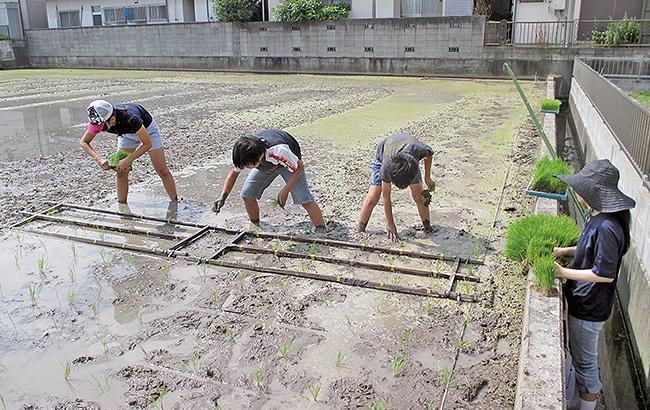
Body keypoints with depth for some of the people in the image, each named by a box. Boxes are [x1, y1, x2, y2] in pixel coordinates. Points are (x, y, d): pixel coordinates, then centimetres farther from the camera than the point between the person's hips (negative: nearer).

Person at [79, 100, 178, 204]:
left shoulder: (130, 119, -44)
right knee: (121, 173, -2)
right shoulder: (99, 121, -30)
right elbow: (83, 142, -16)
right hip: (126, 134, 5)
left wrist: (127, 160, -35)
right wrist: (99, 159, -33)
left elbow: (147, 144, -31)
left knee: (163, 172, -5)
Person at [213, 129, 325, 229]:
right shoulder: (243, 155, -30)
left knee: (304, 199, -21)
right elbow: (233, 173, -10)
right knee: (247, 194, -8)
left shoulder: (278, 151, -46)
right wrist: (223, 197, -24)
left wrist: (285, 191, -26)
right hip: (265, 164, 5)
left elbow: (299, 167, -27)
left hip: (289, 162, -5)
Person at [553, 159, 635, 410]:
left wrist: (564, 272, -22)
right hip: (583, 301, 10)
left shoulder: (606, 227, -31)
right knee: (580, 355, 26)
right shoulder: (598, 216, 0)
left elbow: (605, 274, -27)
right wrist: (566, 251, 2)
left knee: (584, 361, 10)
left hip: (589, 308, -10)